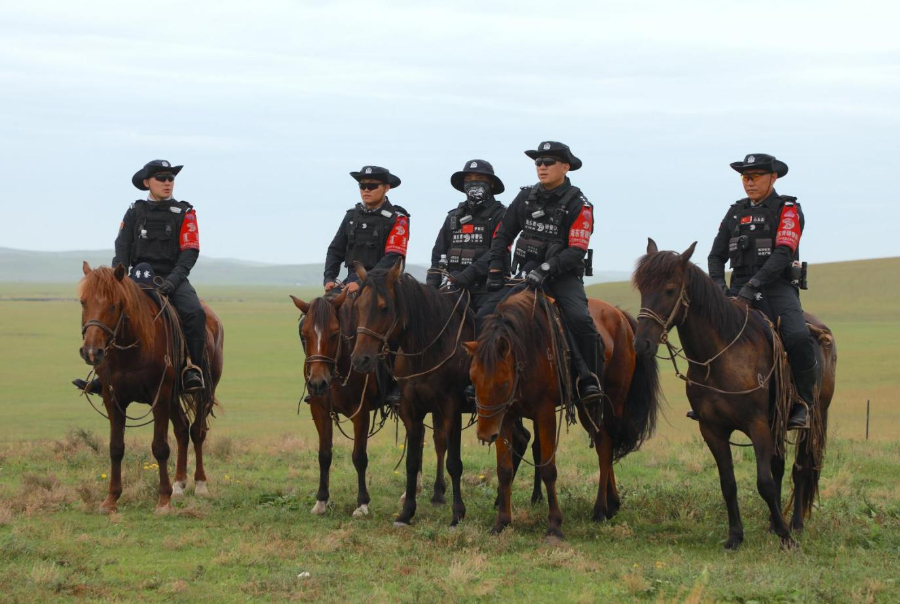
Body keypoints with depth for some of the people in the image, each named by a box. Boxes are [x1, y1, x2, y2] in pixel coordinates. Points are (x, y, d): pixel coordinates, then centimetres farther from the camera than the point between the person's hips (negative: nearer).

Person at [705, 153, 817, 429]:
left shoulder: (788, 210, 0)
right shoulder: (736, 212, 16)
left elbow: (783, 253, -14)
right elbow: (717, 255, 15)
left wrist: (755, 283, -24)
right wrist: (718, 283, -6)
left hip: (778, 287, -4)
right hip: (740, 288, 4)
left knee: (798, 338, -30)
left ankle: (803, 401, -11)